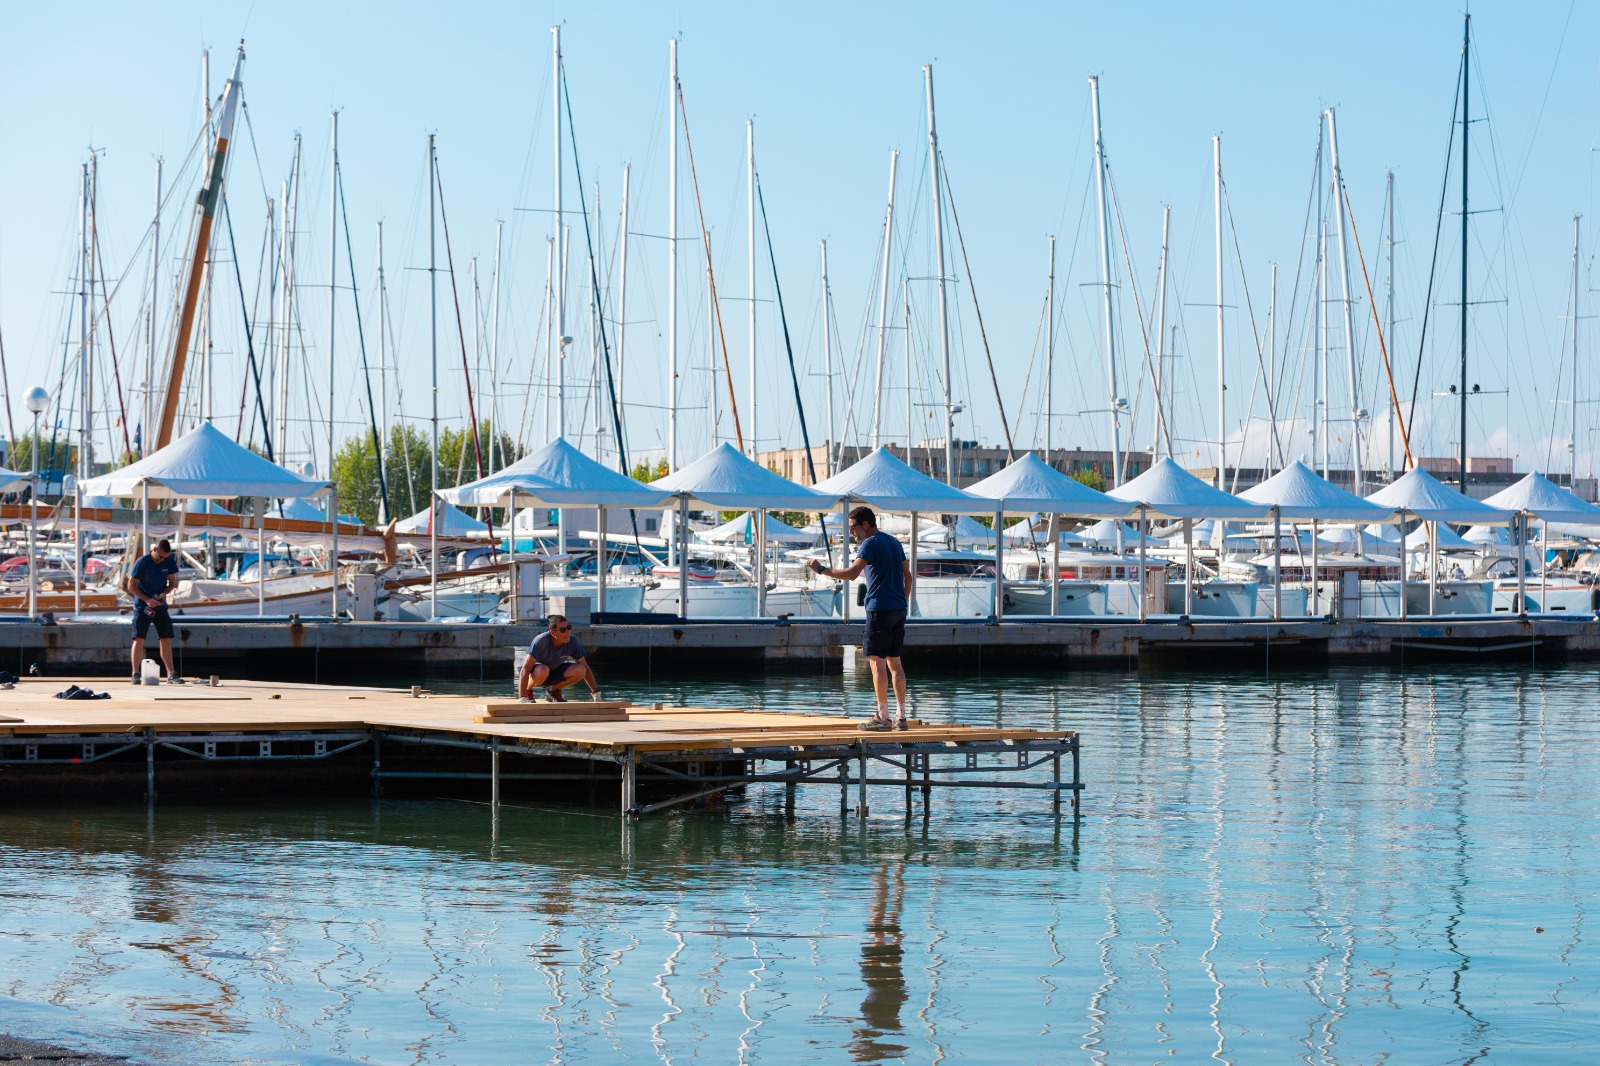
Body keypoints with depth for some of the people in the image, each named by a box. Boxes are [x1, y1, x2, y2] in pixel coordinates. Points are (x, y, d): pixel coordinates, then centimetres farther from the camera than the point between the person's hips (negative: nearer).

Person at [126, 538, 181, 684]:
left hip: (160, 606, 4)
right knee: (139, 639, -9)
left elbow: (172, 582, 7)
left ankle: (171, 674, 6)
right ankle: (135, 674, -7)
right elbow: (131, 585, -12)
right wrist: (147, 599, -22)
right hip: (142, 606, -4)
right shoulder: (142, 562, -16)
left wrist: (164, 593, -14)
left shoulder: (170, 562, -4)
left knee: (166, 639, 2)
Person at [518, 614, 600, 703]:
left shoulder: (573, 642, -19)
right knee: (543, 670, -40)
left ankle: (554, 690, 4)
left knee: (580, 670, -22)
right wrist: (523, 699, -46)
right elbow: (525, 670, -37)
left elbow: (585, 668, -5)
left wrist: (596, 693, -8)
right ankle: (527, 690, -8)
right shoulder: (541, 641, -33)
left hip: (553, 671, 5)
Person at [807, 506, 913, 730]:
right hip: (898, 609, 8)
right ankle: (901, 716, 8)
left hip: (880, 609, -8)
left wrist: (822, 570, -15)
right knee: (894, 662, 10)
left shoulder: (870, 544, -8)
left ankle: (883, 716, -8)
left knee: (877, 662, -5)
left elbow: (851, 573, -19)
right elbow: (908, 577, 20)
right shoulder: (894, 542, 18)